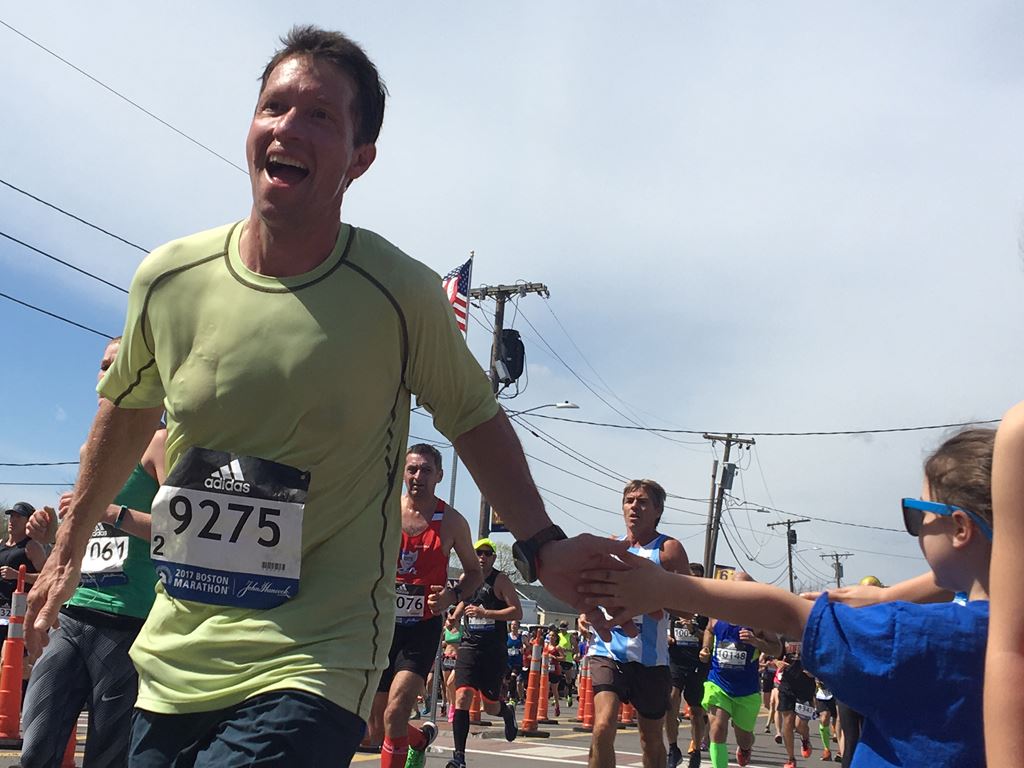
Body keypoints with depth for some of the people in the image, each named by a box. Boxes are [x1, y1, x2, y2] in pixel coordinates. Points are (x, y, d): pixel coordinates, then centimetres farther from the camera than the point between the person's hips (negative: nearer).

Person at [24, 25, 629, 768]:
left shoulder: (402, 295, -15)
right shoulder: (169, 278, -5)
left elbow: (474, 418, 1)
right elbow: (128, 410, 13)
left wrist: (542, 545, -7)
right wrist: (68, 549, 20)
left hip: (311, 669, -4)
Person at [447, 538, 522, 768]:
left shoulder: (501, 580, -5)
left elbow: (517, 612, -13)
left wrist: (485, 613, -21)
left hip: (494, 651, -3)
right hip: (469, 647, 3)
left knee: (490, 706, 6)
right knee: (462, 696, -14)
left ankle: (508, 713, 44)